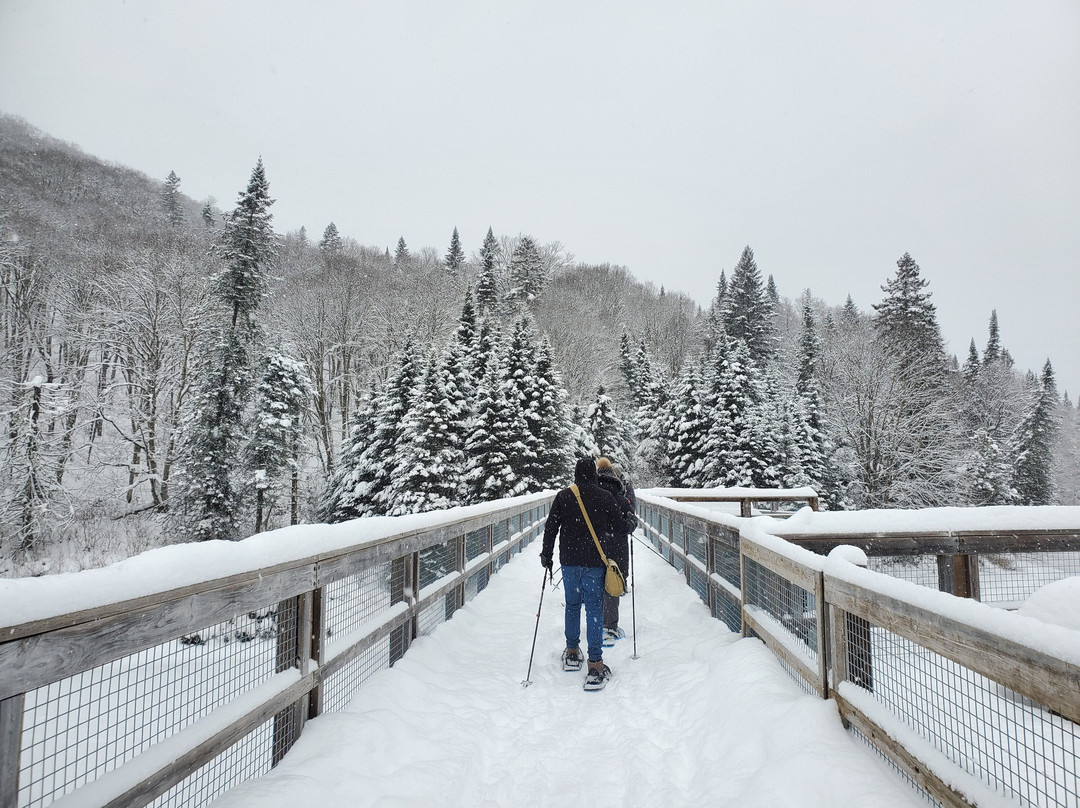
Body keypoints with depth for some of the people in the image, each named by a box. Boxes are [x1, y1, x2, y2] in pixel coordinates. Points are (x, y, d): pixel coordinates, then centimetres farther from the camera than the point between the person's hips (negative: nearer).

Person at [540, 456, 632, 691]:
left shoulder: (563, 496, -2)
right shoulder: (605, 497, -5)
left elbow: (551, 528, -1)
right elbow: (620, 527, 0)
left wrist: (546, 555, 9)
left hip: (569, 561, 2)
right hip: (595, 562, -2)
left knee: (572, 605, 18)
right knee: (594, 609, 0)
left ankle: (572, 653, 28)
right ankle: (595, 664, -2)